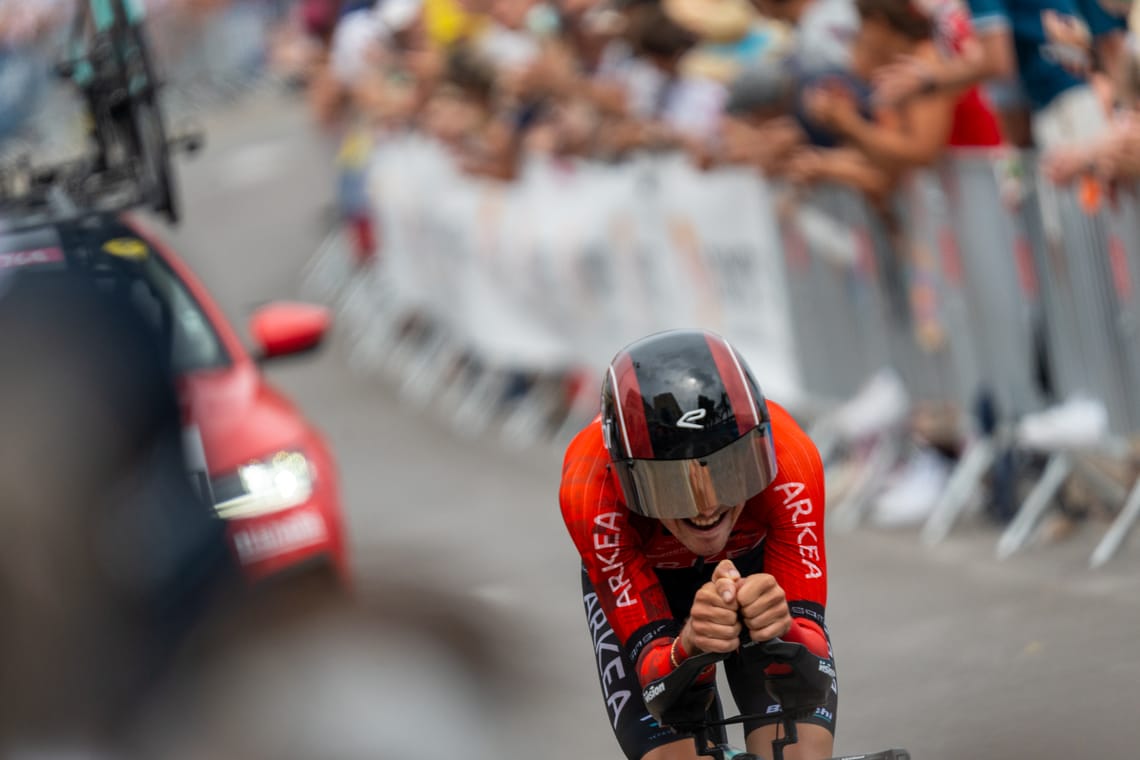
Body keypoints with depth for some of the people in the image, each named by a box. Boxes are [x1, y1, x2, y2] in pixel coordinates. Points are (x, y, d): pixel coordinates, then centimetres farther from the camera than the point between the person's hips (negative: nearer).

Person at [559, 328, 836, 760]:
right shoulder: (591, 490, -36)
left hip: (756, 563, 1)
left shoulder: (790, 463, -35)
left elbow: (809, 650, -34)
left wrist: (780, 628, -56)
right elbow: (653, 668, -35)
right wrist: (690, 645, -57)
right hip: (640, 579, 0)